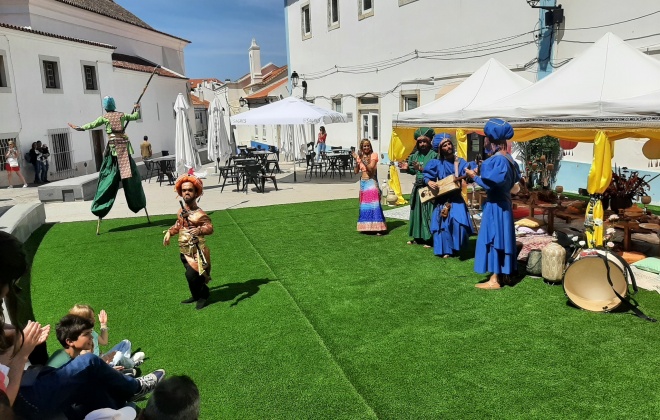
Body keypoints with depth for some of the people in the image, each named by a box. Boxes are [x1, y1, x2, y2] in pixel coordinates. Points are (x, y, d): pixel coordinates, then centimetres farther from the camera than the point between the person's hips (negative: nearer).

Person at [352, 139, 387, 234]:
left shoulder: (373, 155, -3)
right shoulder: (360, 156, 9)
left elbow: (371, 168, -17)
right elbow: (356, 171, 3)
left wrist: (363, 160, -26)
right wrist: (356, 160, -7)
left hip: (371, 182, -5)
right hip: (363, 182, 5)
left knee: (374, 204, -10)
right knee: (364, 205, 8)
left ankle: (378, 228, -11)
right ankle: (365, 226, 18)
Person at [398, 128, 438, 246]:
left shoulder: (434, 155, -10)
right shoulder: (415, 155, 9)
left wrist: (422, 169, -24)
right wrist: (407, 168, 0)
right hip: (417, 187, 7)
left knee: (428, 213, -5)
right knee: (417, 212, 12)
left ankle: (428, 239, 3)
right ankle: (418, 237, 22)